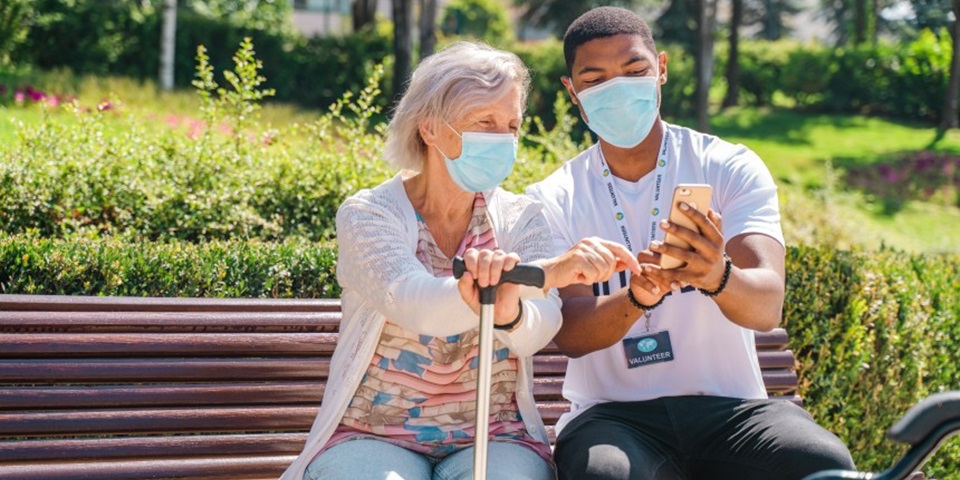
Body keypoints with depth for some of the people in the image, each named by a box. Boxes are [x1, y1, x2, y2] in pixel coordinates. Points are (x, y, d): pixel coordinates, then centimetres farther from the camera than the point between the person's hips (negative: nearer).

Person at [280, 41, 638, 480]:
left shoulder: (522, 220, 4)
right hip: (373, 438, -1)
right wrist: (550, 271, -37)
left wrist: (506, 305, -39)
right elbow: (414, 305, -26)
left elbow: (534, 335, -14)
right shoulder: (368, 214, -5)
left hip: (492, 441, 2)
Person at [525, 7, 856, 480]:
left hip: (728, 406, 1)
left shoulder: (730, 168, 2)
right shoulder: (553, 199, 4)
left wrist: (718, 276, -38)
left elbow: (767, 307, -13)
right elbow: (568, 334, -9)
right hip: (613, 414, -1)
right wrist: (635, 298, -31)